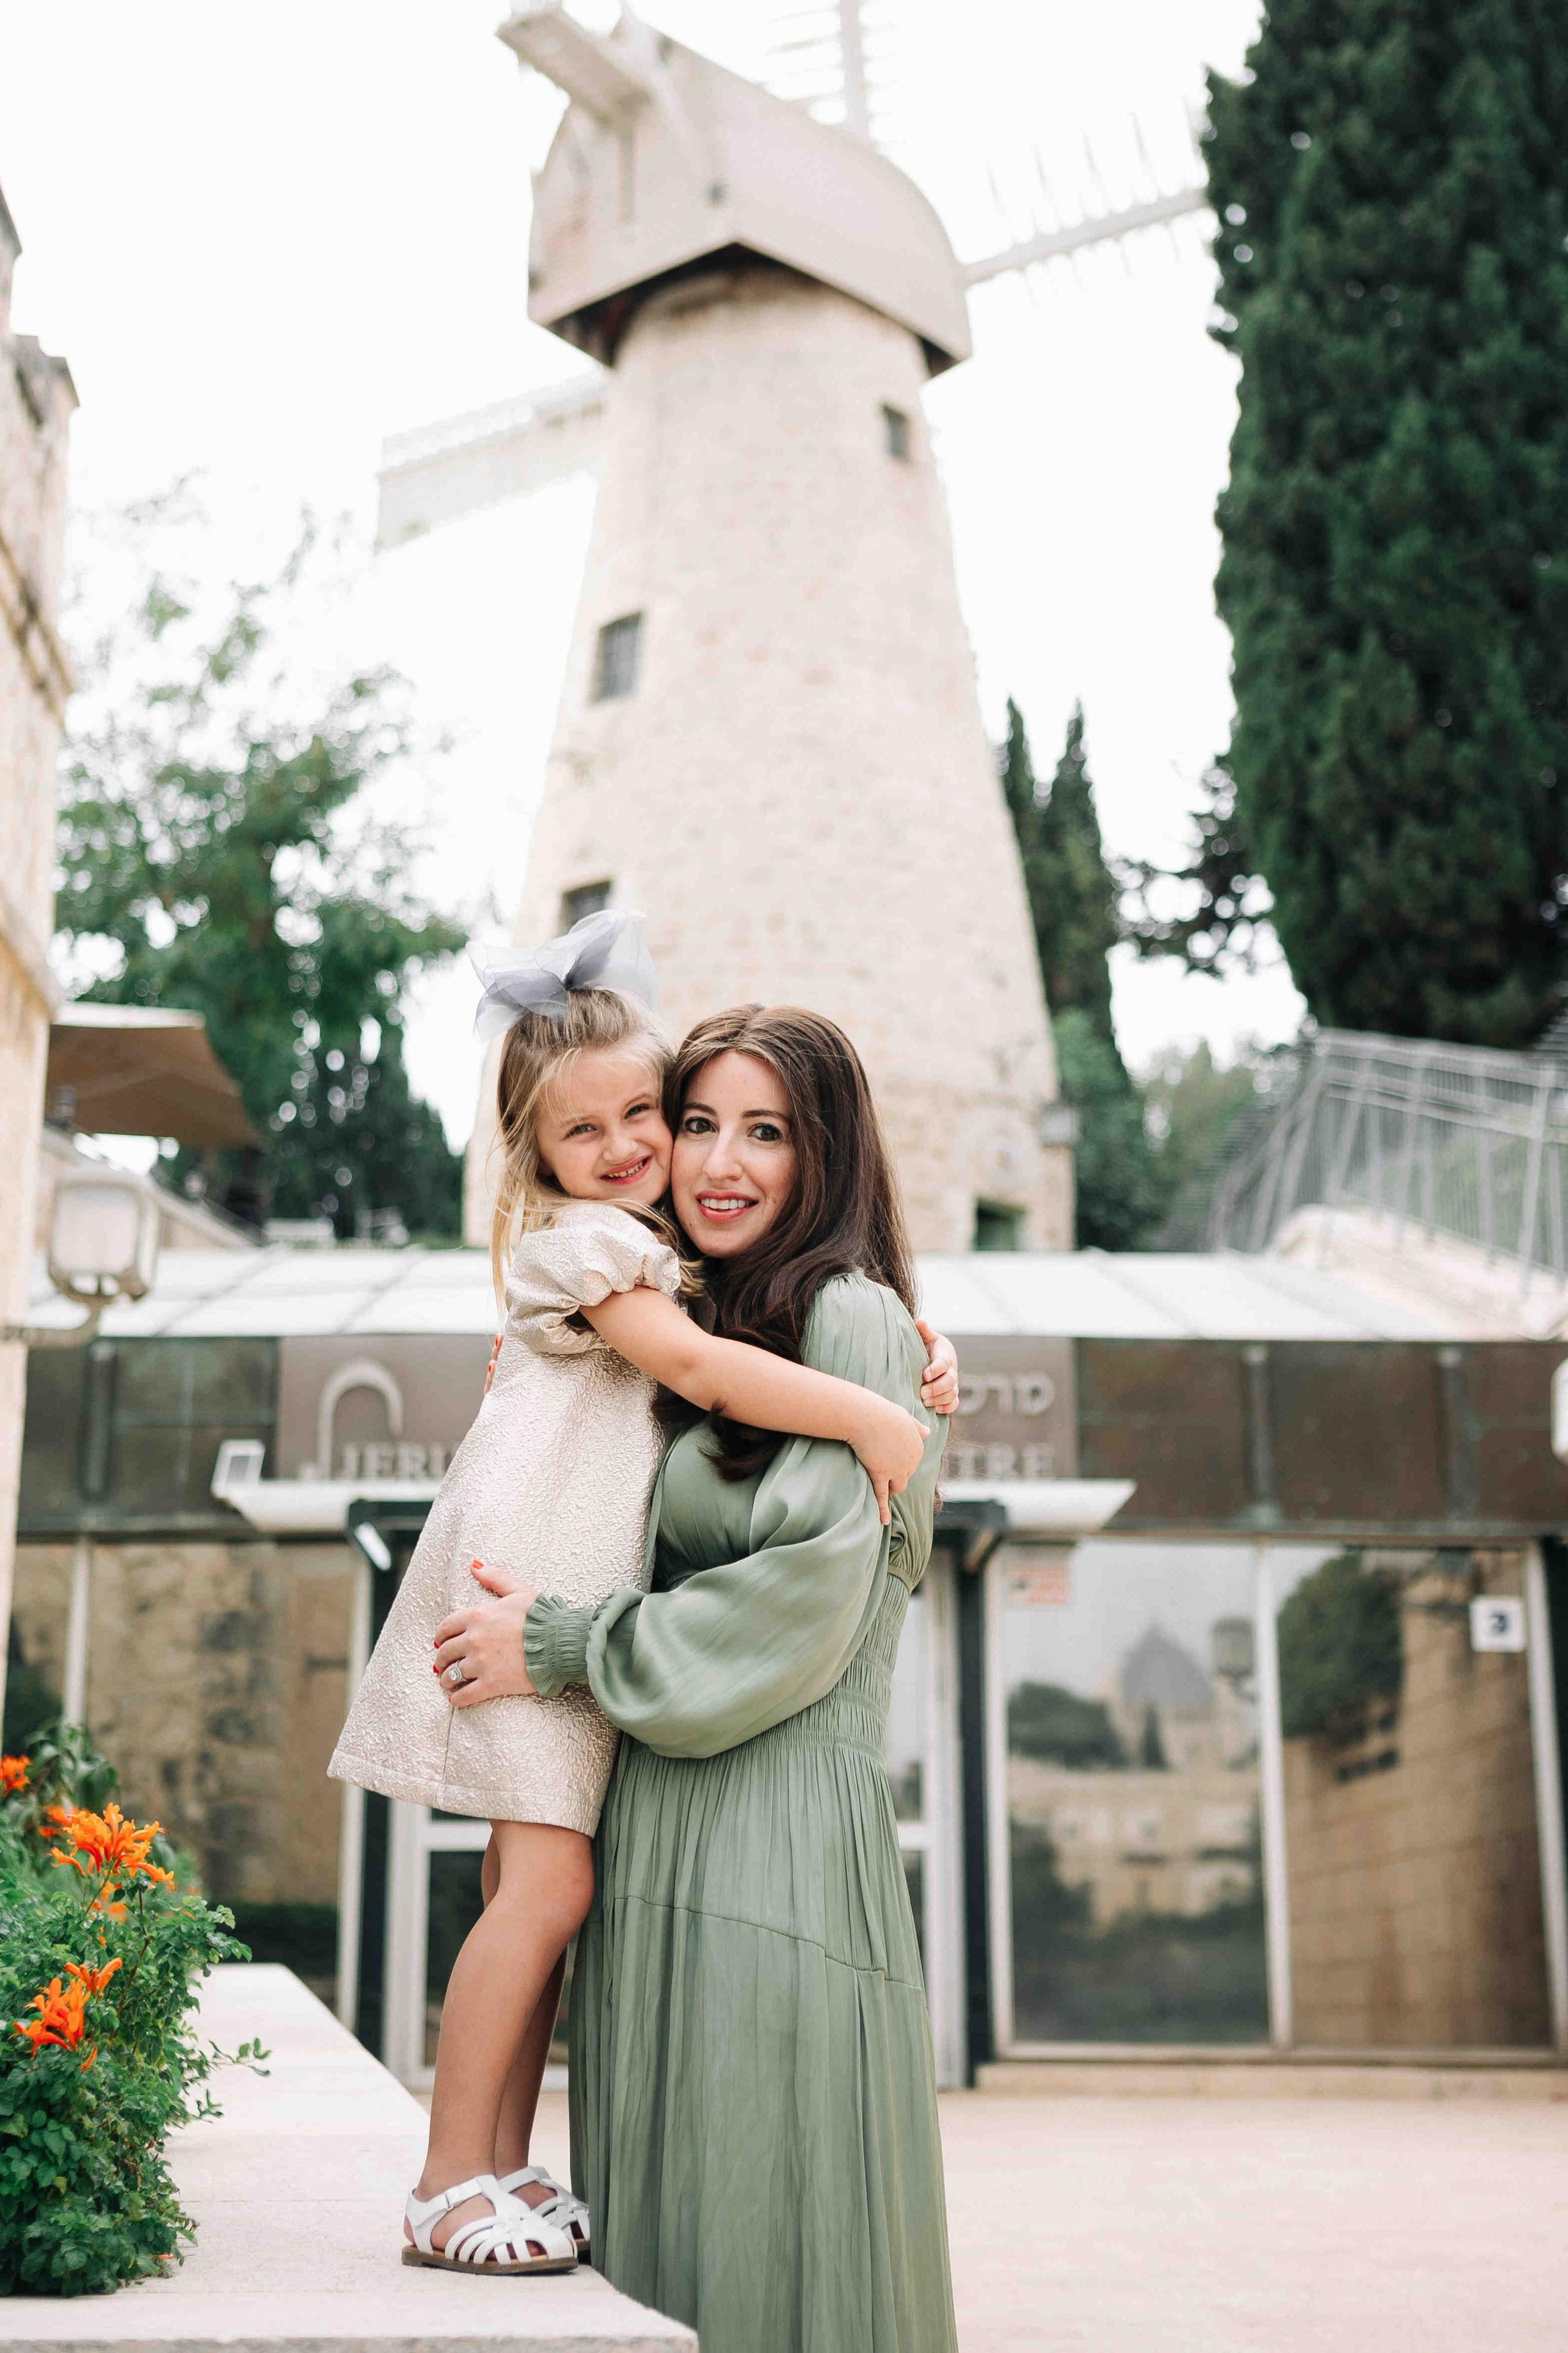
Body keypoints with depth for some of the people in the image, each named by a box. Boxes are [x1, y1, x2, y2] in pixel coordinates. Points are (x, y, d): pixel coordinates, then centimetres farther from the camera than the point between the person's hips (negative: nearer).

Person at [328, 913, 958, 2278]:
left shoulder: (664, 1246, 18)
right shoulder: (578, 1242, -8)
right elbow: (696, 1366, -20)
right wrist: (874, 1419, -22)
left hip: (588, 1606, 9)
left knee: (532, 1888, 8)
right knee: (547, 1884, -12)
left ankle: (500, 2173, 13)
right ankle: (449, 2186, -5)